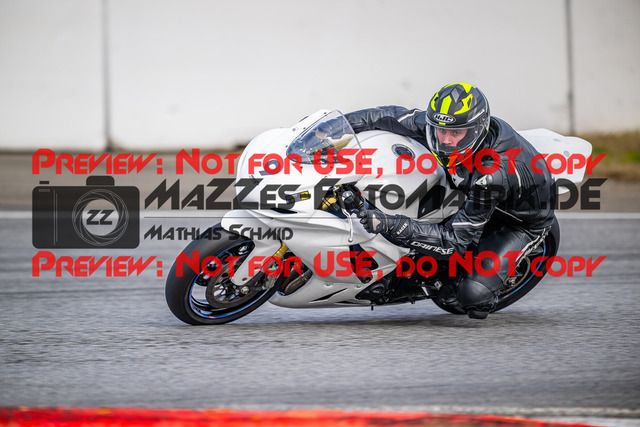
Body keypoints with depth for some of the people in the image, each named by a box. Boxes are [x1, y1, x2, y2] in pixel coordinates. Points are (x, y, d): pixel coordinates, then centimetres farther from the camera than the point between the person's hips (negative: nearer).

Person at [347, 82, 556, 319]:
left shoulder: (493, 174, -43)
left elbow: (455, 240, -39)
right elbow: (395, 116, -8)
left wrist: (392, 224, -46)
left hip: (522, 222, -8)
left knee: (473, 296, -25)